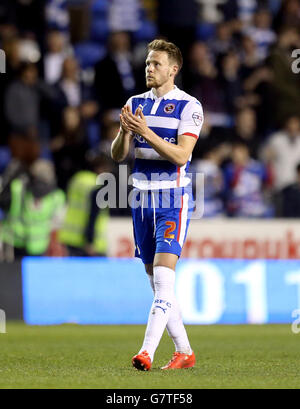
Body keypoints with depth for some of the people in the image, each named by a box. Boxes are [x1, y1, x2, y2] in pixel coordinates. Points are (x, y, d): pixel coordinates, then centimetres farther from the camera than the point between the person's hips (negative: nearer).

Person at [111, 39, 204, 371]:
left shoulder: (189, 106, -7)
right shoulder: (135, 104, 10)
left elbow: (181, 155, -17)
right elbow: (117, 155, 6)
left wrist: (147, 132, -26)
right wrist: (125, 132, -14)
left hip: (174, 199, -6)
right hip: (143, 199, 6)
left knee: (163, 275, -16)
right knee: (155, 281, 8)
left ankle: (147, 351, -23)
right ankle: (184, 351, 17)